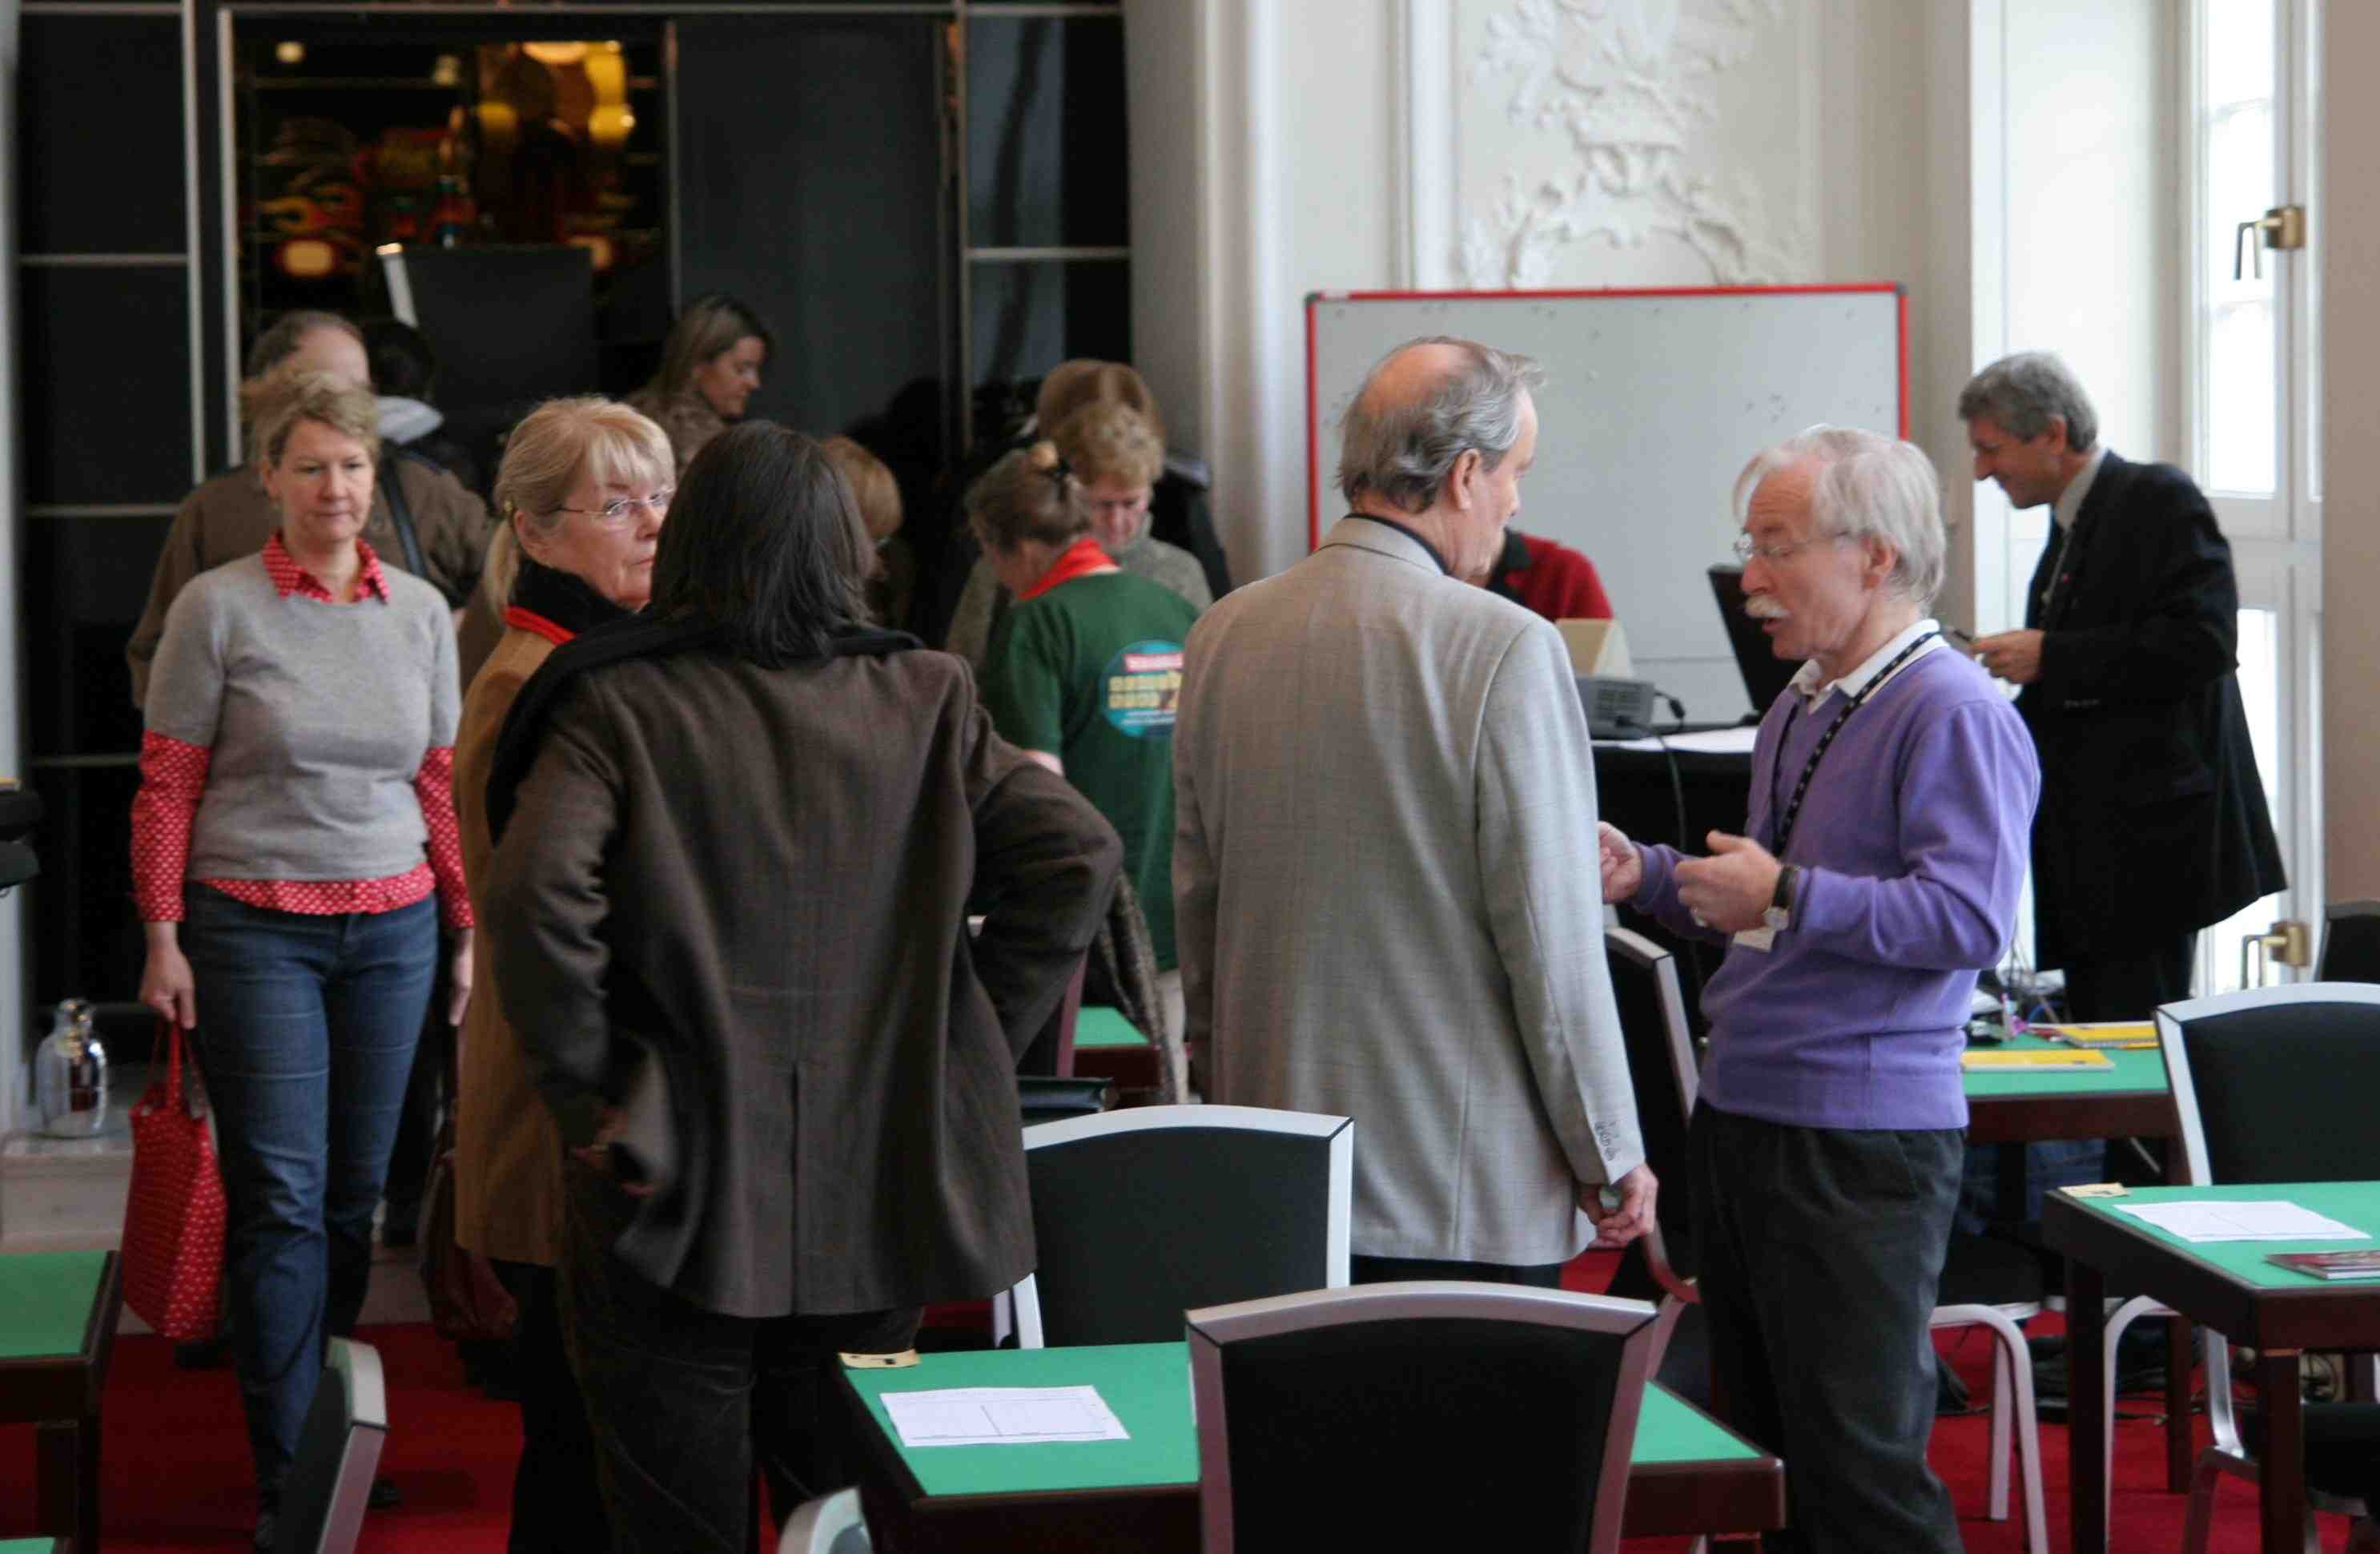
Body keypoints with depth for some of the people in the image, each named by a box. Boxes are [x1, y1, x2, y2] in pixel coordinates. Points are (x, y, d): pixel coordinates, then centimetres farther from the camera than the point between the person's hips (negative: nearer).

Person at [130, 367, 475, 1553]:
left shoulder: (421, 613, 7)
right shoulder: (219, 608, -4)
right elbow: (166, 786, -2)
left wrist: (467, 928, 11)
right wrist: (164, 938, -7)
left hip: (392, 927, 4)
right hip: (254, 927, -4)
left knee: (357, 1192, 7)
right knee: (281, 1200, -5)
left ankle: (321, 1411, 21)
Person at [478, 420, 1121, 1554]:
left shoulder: (613, 706, -6)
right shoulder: (922, 704, 3)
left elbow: (536, 898, -21)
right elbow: (1079, 857, -2)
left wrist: (587, 1097, -10)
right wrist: (971, 1043, 4)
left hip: (677, 1205, -3)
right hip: (873, 1203, 3)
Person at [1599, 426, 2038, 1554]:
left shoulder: (1951, 712, -13)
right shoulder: (1800, 708, 16)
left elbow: (1970, 917, -23)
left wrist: (1788, 898, -23)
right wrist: (1650, 876, 11)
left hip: (1861, 1134, -9)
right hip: (1739, 1112, 9)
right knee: (1766, 1447, 15)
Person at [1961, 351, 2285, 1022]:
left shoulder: (2160, 500, -9)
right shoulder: (2068, 531, 19)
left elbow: (2202, 641, -21)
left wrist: (2048, 657, -17)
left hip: (2149, 834, -9)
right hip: (2088, 849, 9)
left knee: (2132, 1036, -11)